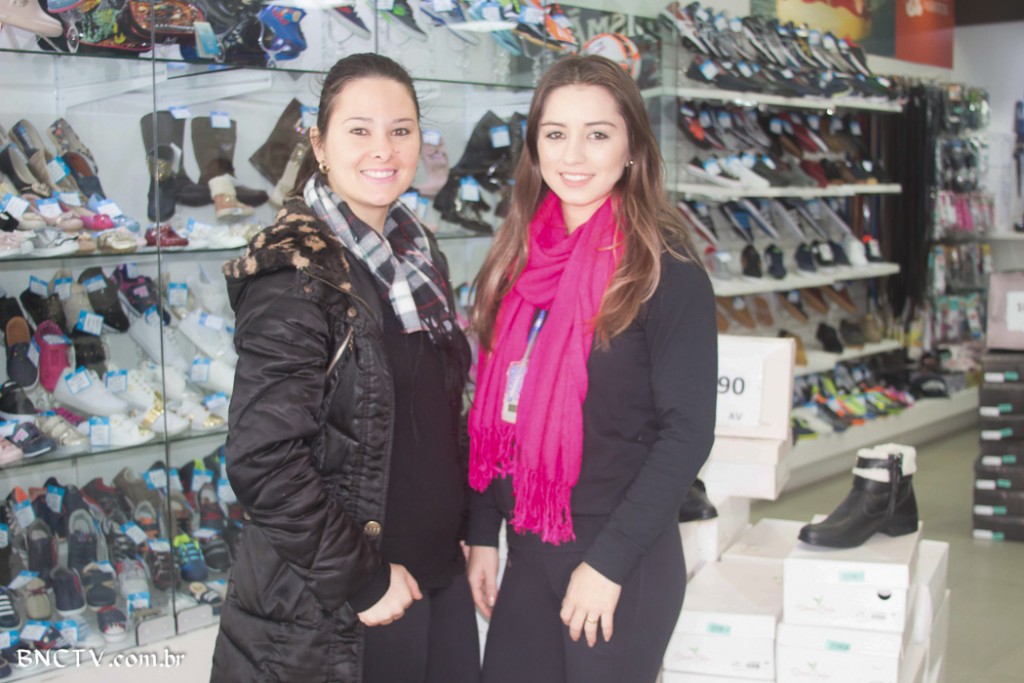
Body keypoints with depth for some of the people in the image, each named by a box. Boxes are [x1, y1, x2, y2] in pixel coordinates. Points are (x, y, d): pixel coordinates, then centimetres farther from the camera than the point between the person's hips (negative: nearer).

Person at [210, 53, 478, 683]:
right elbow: (263, 461, -22)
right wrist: (363, 579, -17)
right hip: (329, 610, -7)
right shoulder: (295, 271, -17)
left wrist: (462, 531, 10)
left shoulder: (419, 254, 7)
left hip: (439, 578, 7)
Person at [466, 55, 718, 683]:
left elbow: (688, 431, -14)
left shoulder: (665, 271, -11)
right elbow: (495, 411, 10)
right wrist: (483, 534, 7)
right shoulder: (520, 262, 5)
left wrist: (609, 562, -15)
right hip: (529, 555, 5)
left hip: (624, 565, -5)